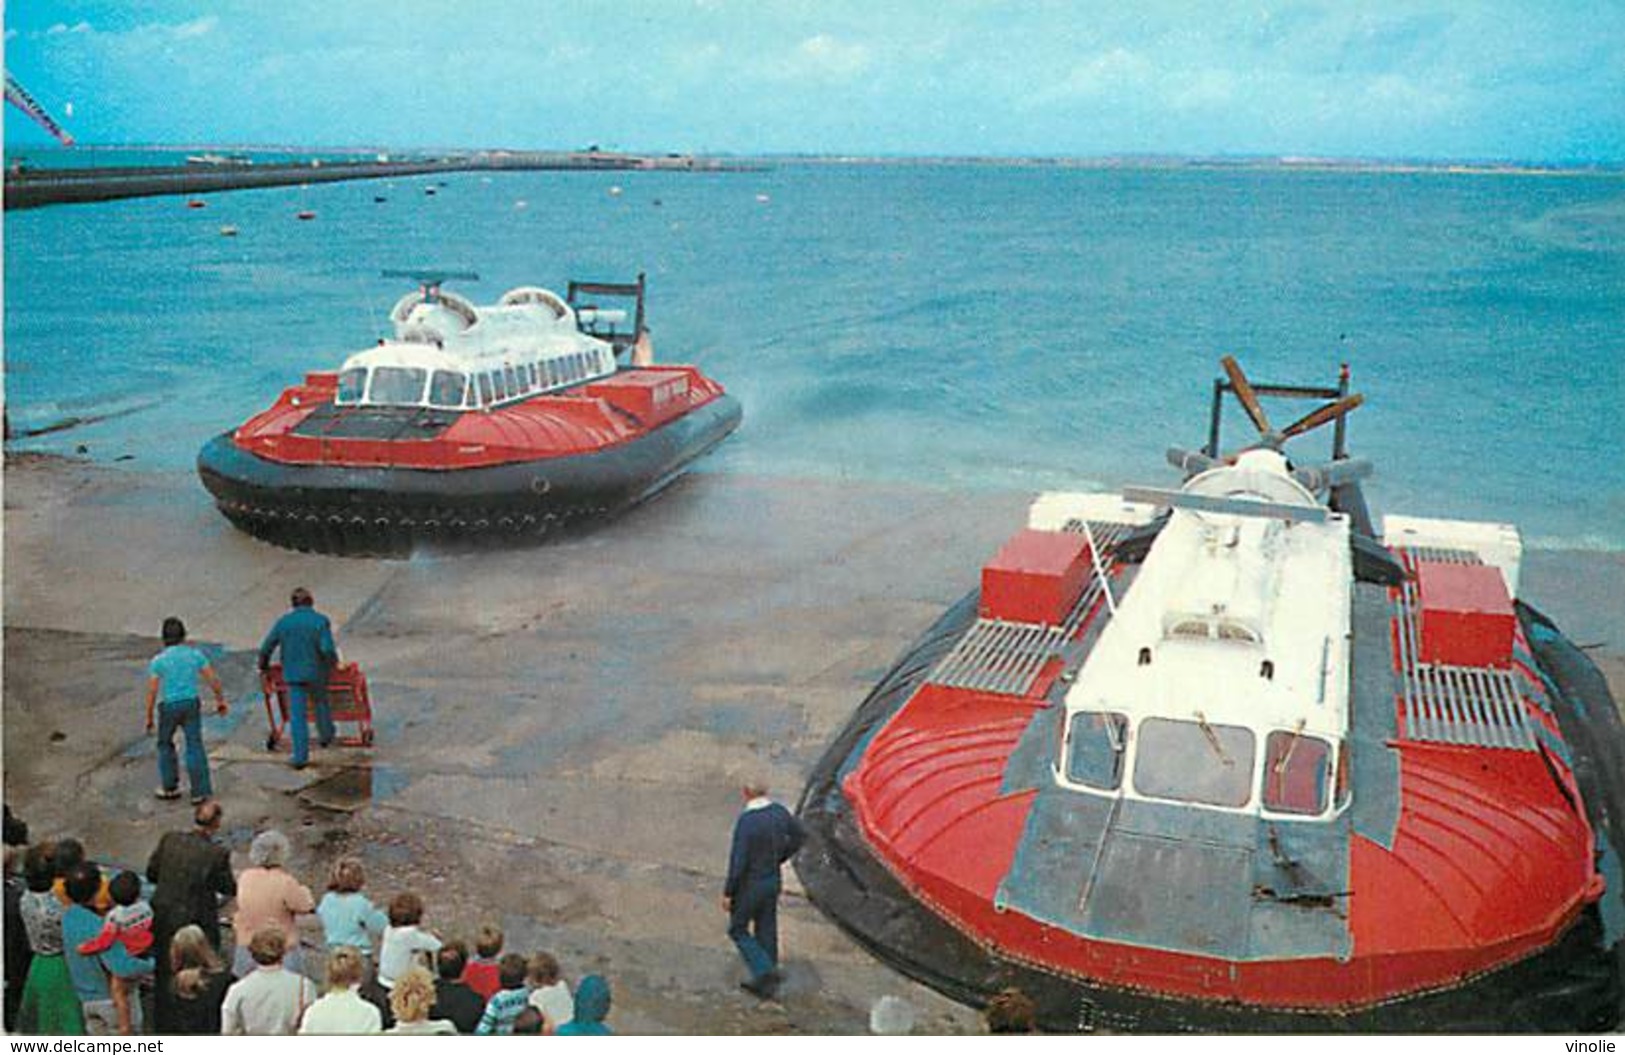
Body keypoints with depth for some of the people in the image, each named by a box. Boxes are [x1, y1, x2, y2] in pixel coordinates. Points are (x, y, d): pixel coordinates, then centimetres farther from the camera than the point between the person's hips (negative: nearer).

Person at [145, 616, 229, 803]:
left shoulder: (158, 660, -9)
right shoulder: (195, 654, -3)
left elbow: (152, 692, -10)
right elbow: (213, 680, -2)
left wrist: (149, 718, -1)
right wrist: (221, 700, 12)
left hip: (169, 707, -1)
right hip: (191, 704, 1)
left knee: (165, 744, 21)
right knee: (195, 747, 4)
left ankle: (170, 788, 26)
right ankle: (200, 791, 0)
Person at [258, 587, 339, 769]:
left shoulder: (284, 621, -3)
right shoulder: (321, 621, -11)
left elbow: (266, 648, 0)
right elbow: (328, 649, -21)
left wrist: (263, 666, 18)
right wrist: (333, 661, 0)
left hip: (293, 674, 1)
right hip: (316, 672, -1)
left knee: (297, 715, 4)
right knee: (321, 701, 26)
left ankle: (301, 756, 0)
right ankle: (326, 736, 44)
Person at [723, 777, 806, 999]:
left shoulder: (746, 820, -26)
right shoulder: (780, 812, -5)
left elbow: (738, 862, -23)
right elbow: (800, 835, 11)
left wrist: (728, 892, -12)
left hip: (750, 884, -7)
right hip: (773, 880, 7)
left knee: (738, 930, 12)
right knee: (767, 931, 16)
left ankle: (765, 972, 0)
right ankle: (765, 983, 25)